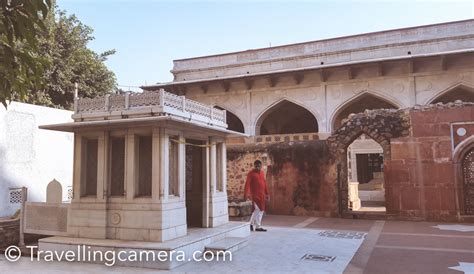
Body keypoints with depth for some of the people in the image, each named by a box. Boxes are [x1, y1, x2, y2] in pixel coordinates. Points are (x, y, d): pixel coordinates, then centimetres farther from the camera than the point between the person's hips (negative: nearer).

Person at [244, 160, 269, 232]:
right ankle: (258, 226, 0)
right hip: (254, 195, -7)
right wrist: (247, 193, -29)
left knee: (261, 210, 10)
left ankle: (251, 223, 23)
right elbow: (247, 183, -17)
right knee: (257, 210, -8)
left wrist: (267, 193, 17)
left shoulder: (262, 173, 12)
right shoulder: (251, 173, -9)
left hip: (262, 195, 7)